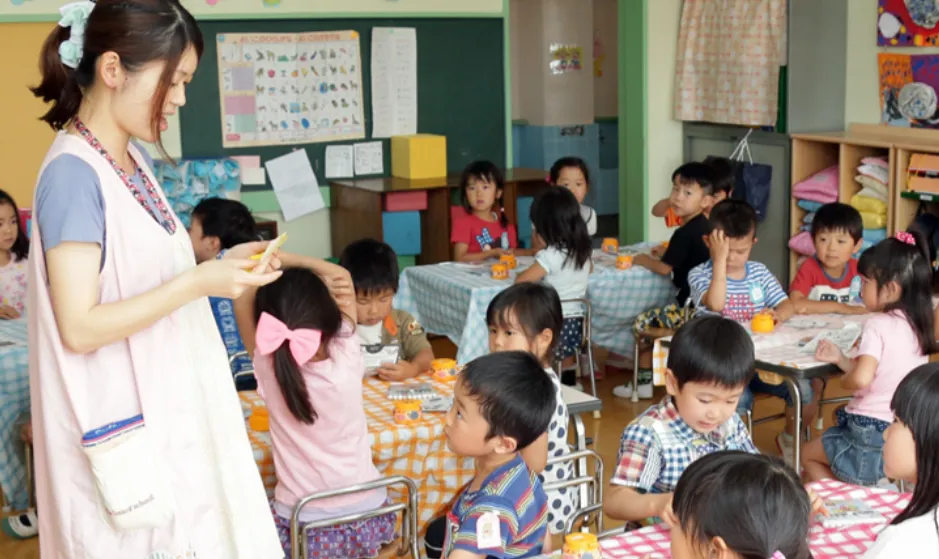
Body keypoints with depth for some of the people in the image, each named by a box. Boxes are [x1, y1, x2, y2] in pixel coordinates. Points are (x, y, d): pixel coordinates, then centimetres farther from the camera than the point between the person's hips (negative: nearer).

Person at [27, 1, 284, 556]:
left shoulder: (131, 160, 7)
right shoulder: (74, 175, -19)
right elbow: (79, 326, -22)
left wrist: (220, 266, -2)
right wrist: (199, 282, -23)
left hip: (167, 411, 8)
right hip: (124, 431, -8)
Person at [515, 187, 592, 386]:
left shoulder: (550, 256, -17)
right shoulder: (583, 252, 5)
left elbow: (521, 281, -15)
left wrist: (521, 273, 9)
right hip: (577, 323, 7)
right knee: (566, 364, 27)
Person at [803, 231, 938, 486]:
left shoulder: (878, 325, -17)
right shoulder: (915, 325, 7)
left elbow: (861, 379, -29)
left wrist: (844, 380, -9)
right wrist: (840, 359, 8)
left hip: (872, 434, -8)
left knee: (809, 454, 15)